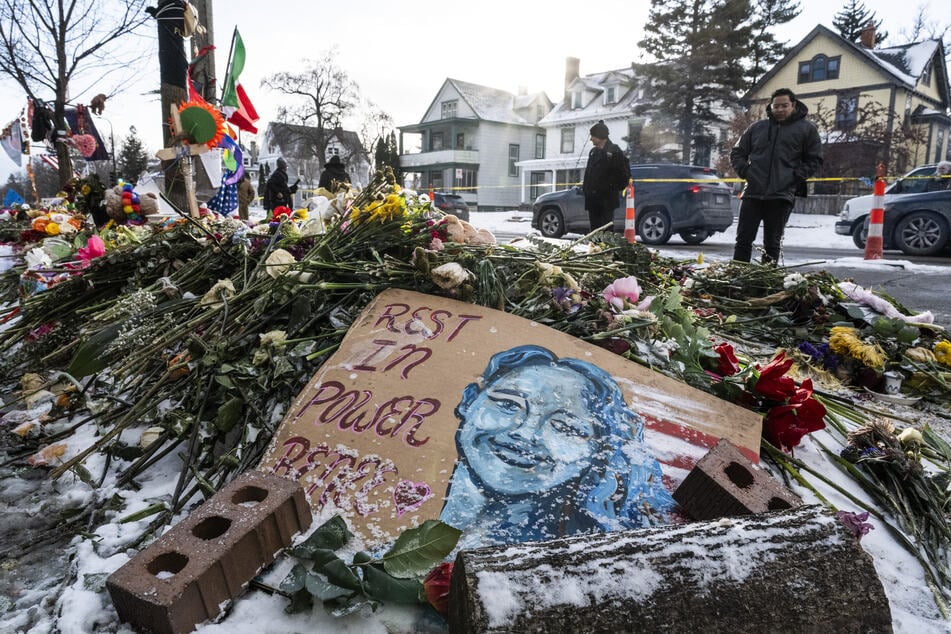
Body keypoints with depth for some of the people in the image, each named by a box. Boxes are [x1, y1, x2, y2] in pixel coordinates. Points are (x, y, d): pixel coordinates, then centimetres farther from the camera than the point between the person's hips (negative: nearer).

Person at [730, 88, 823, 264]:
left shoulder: (807, 128, 8)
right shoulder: (757, 127, 14)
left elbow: (815, 159, 10)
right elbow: (737, 153, 20)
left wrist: (796, 177, -4)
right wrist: (745, 171, 4)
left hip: (781, 196, -2)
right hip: (752, 193, 2)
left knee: (772, 243, 3)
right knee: (743, 240, 0)